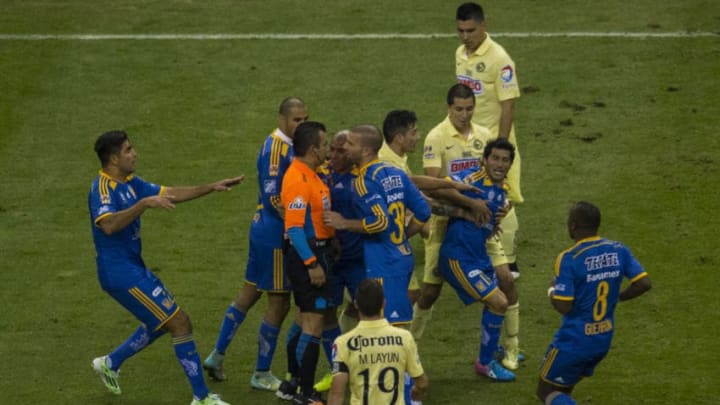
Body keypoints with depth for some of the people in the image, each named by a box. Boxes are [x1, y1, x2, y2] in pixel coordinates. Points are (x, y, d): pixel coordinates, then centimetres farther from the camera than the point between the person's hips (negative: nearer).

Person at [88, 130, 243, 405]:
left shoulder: (129, 183, 8)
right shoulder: (103, 188, -20)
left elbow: (172, 194, 16)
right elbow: (108, 225, -39)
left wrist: (212, 187, 10)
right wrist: (144, 203, -46)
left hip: (133, 267, 10)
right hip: (120, 272, -10)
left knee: (161, 322, 24)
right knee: (180, 323, -7)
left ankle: (110, 363, 36)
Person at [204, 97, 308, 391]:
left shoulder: (288, 145, 9)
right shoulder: (276, 148, -20)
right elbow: (274, 197, -24)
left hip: (264, 231, 9)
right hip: (275, 234, -9)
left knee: (249, 294, 18)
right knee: (279, 303, 0)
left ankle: (217, 356, 26)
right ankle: (262, 375, 11)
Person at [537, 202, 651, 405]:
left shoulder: (568, 259, -20)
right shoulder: (618, 251, -4)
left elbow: (563, 306, -22)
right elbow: (644, 283, -5)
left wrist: (552, 291, 1)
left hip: (574, 342, -7)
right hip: (604, 340, 7)